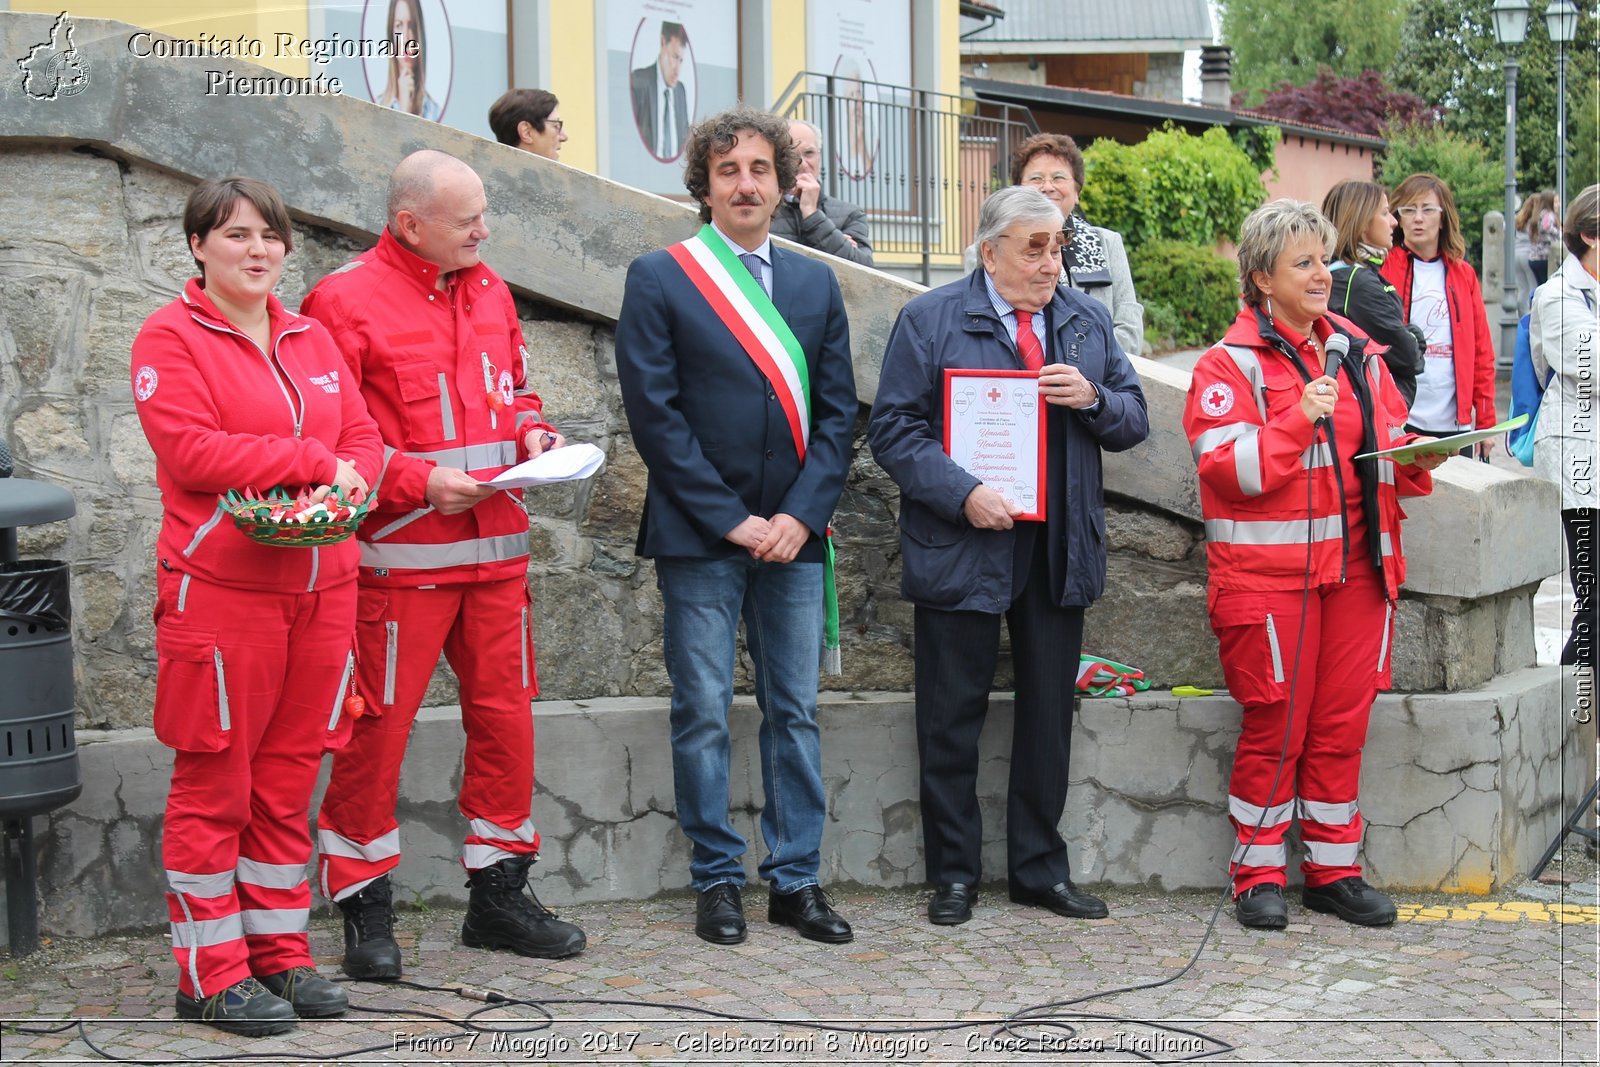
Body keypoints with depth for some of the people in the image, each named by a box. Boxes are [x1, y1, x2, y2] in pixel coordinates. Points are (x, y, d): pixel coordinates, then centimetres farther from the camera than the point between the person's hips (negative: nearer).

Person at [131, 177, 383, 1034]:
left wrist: (349, 479, -8)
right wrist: (314, 462, -12)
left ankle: (279, 952, 19)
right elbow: (190, 450, -14)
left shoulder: (311, 339, 17)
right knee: (215, 781, -1)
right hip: (219, 588, -6)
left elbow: (363, 438, 15)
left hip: (320, 589, 6)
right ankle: (211, 974, 6)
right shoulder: (170, 338, -3)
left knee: (288, 779, 10)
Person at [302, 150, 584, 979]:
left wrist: (531, 435, 4)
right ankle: (365, 908, 10)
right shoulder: (345, 301, -8)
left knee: (506, 717, 10)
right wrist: (418, 482, -19)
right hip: (399, 557, -6)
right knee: (377, 729, -3)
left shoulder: (489, 291, 13)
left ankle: (499, 894, 23)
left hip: (495, 547, 7)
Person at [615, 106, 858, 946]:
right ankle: (717, 883, 11)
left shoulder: (815, 284, 12)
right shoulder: (658, 279, 0)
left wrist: (800, 514, -5)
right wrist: (730, 518, -11)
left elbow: (837, 411, 9)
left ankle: (796, 879, 15)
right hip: (699, 534, -3)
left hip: (792, 531, 4)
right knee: (704, 714, 1)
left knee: (795, 711, 7)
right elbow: (655, 412, -6)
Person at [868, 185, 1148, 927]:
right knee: (952, 718, 3)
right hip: (962, 551, -4)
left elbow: (1134, 421, 13)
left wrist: (1094, 400, -10)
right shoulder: (929, 321, -3)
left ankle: (1040, 868, 21)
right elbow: (893, 428, -7)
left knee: (1050, 713, 9)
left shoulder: (1087, 321, 11)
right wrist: (962, 495, -19)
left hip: (1060, 552, 4)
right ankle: (953, 873, 14)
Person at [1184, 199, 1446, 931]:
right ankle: (1259, 876, 12)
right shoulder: (1230, 363, -4)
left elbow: (1391, 448, 21)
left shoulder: (1358, 353, 14)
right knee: (1275, 727, 0)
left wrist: (1417, 460, -1)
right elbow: (1226, 470, -14)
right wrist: (1300, 418, -22)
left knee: (1342, 725, 8)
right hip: (1268, 575, -5)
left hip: (1355, 567, 5)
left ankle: (1334, 870, 19)